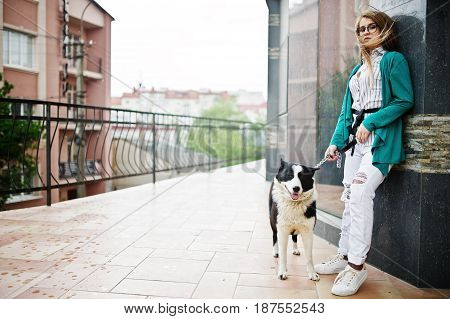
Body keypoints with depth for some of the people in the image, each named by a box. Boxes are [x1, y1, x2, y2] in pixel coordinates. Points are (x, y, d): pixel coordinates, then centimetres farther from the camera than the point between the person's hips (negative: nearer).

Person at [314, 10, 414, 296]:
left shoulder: (394, 59, 2)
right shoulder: (358, 70, 22)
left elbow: (405, 100, -8)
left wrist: (370, 123, -15)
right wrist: (336, 142, 7)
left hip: (381, 137, -7)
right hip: (357, 138, 7)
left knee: (360, 196, -18)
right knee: (350, 197, 7)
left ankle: (357, 265, -11)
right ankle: (345, 255, 16)